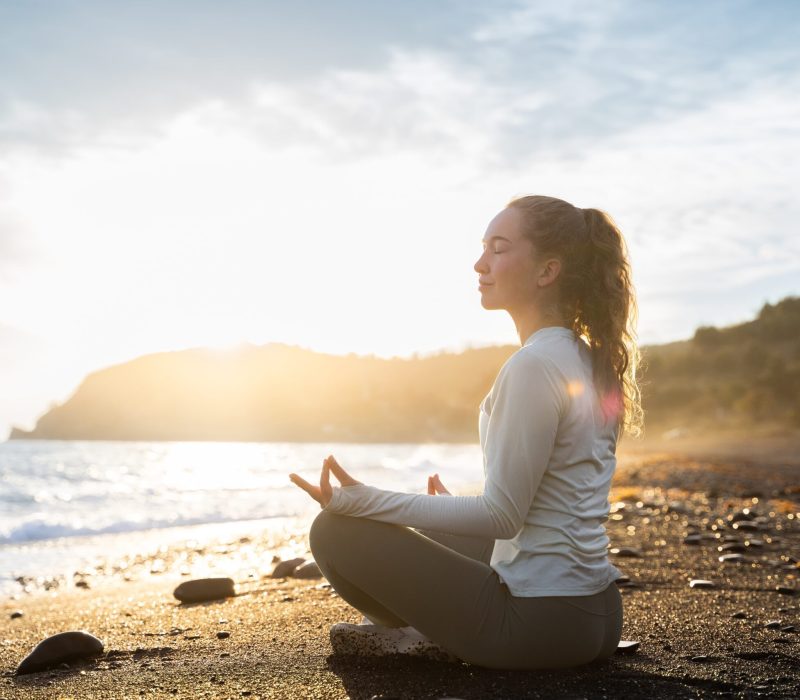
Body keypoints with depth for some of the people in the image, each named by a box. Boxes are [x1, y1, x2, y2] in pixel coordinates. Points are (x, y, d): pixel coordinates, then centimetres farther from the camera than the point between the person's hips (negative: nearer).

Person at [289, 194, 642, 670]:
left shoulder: (534, 366, -19)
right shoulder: (589, 360, 9)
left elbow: (502, 515, -18)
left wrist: (368, 501, -19)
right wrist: (462, 511, 29)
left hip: (540, 621, -9)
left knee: (335, 531, -5)